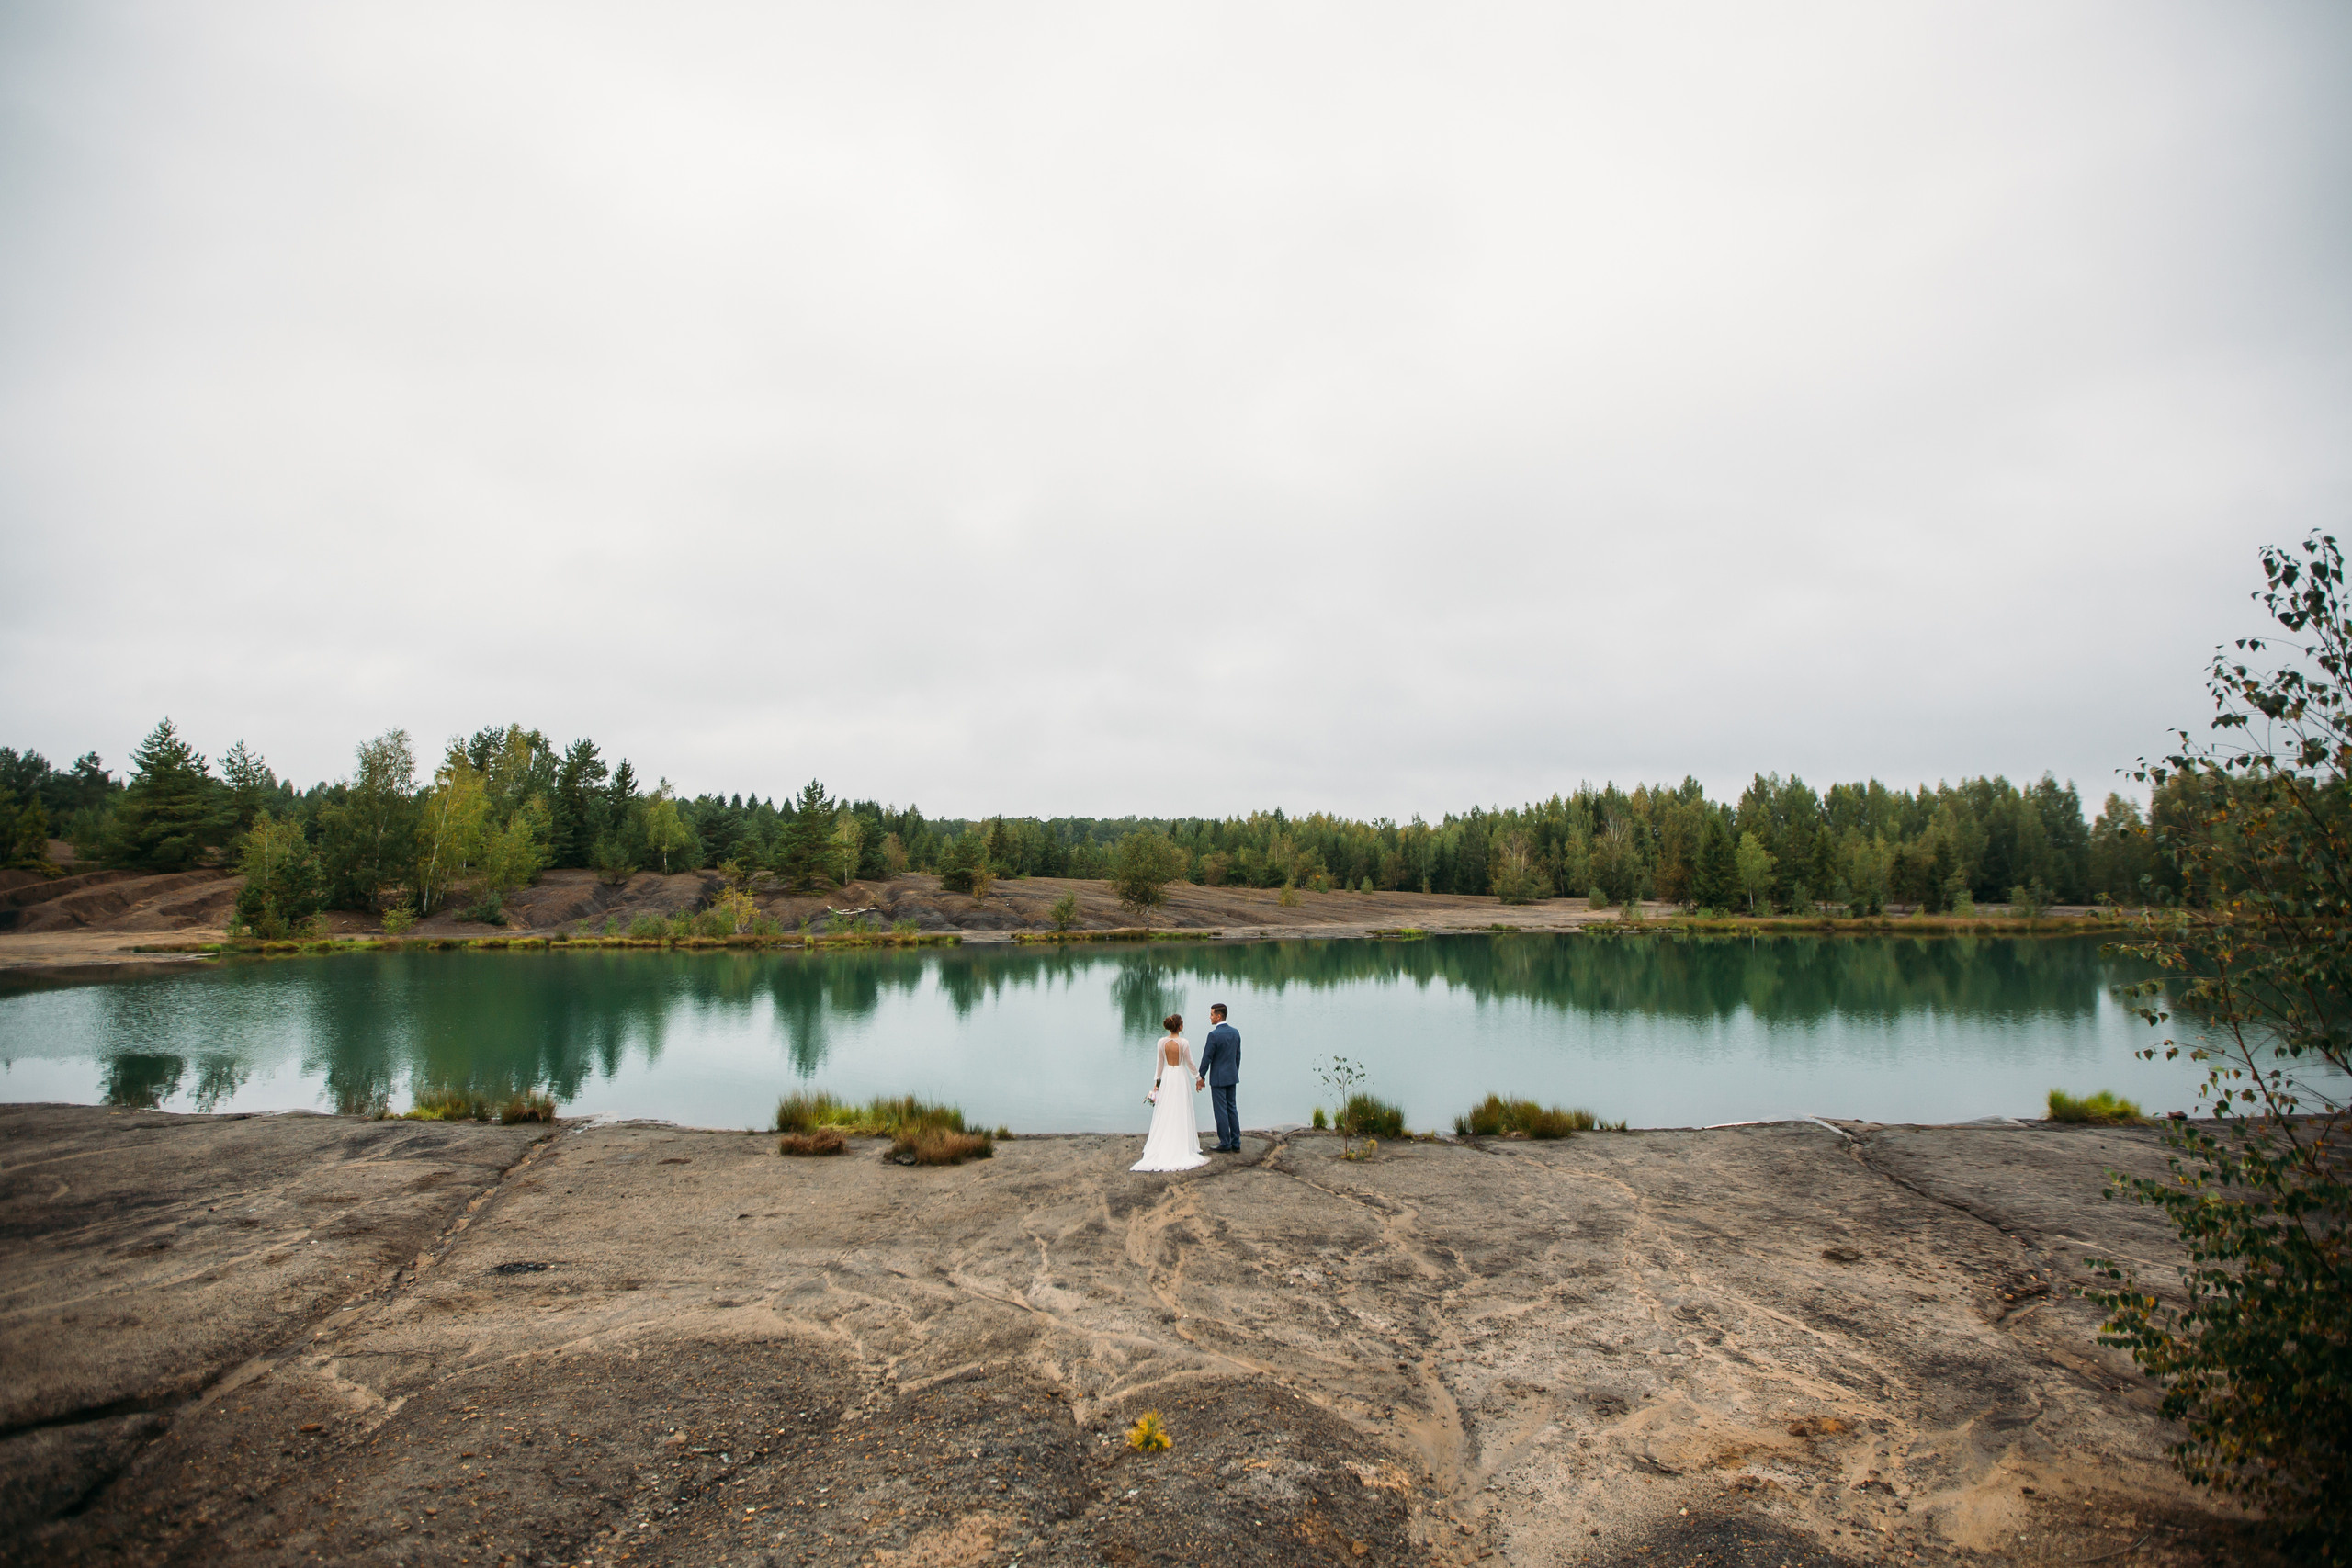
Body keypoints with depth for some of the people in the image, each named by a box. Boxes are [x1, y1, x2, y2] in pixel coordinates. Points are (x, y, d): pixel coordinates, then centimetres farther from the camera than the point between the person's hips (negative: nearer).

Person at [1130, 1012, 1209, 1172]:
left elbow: (1159, 1064, 4)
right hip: (1181, 1077, -3)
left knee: (1165, 1113, 9)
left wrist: (1156, 1081, 14)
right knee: (1181, 1113, 5)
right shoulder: (1184, 1043, -14)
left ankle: (1163, 1146, 12)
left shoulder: (1161, 1042, -5)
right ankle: (1181, 1146, 7)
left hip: (1166, 1077, 3)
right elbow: (1190, 1063, -5)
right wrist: (1198, 1077, 10)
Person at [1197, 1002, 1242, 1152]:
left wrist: (1201, 1077, -5)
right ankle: (1236, 1143, 16)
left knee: (1221, 1111, 1)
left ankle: (1225, 1144, 6)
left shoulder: (1214, 1035, -19)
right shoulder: (1235, 1032, 3)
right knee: (1231, 1109, 14)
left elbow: (1206, 1058, -14)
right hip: (1232, 1077, 7)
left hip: (1218, 1078, -7)